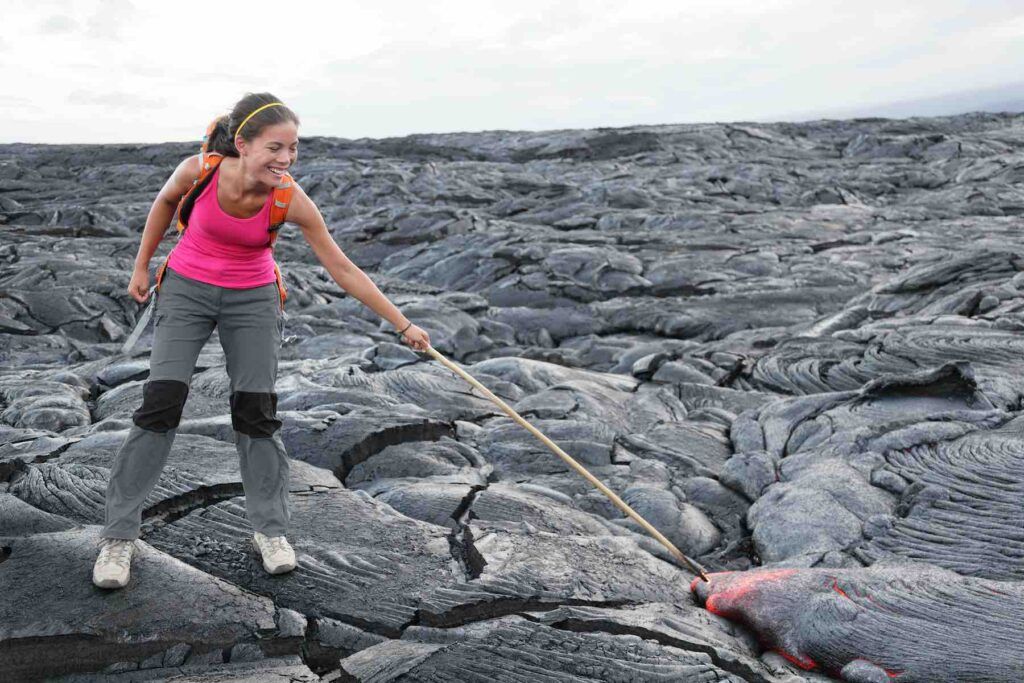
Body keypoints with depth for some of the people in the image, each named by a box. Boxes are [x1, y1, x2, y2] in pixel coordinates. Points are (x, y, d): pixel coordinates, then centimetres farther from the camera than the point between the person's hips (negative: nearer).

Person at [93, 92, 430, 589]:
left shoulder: (291, 201, -23)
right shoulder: (200, 170, -24)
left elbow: (342, 270, -18)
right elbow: (165, 201, 1)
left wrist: (402, 324, -19)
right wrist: (142, 266, 6)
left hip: (253, 298, 0)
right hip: (187, 288, 0)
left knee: (257, 412, -3)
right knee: (160, 404, -7)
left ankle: (269, 529, 13)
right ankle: (118, 534, 4)